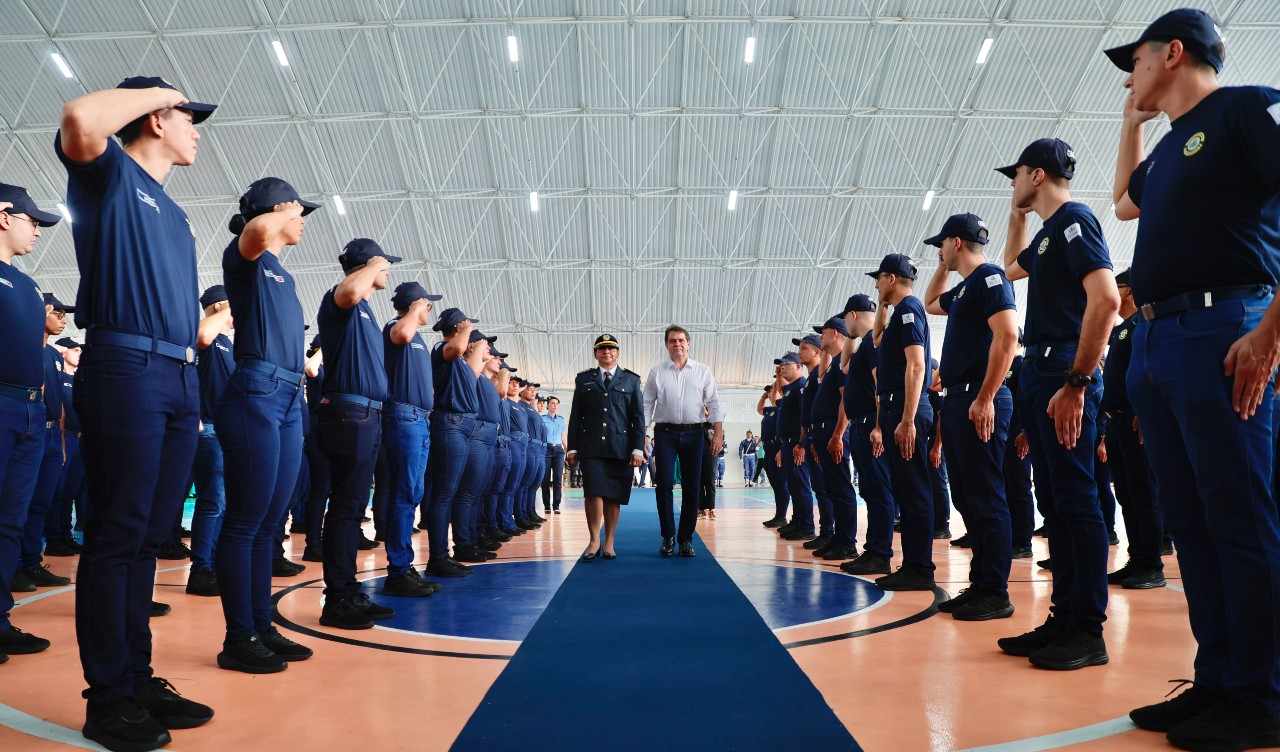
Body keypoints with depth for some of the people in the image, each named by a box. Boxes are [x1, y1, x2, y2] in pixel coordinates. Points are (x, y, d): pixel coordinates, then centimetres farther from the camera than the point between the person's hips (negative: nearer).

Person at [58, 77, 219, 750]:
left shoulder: (175, 214, 26)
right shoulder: (110, 174, 4)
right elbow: (80, 121, -20)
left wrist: (196, 355, 15)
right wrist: (157, 92, -3)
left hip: (180, 379, 8)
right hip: (126, 368, -8)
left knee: (148, 535, 9)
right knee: (118, 531, -6)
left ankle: (137, 678, 17)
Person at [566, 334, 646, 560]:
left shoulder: (631, 379, 11)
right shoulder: (584, 379, 12)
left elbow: (638, 417, 6)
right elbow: (575, 416, 10)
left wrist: (638, 449, -2)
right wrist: (572, 447, 3)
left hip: (620, 447, 0)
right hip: (591, 446, 0)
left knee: (613, 496, 2)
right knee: (594, 492, -11)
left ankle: (609, 542, 12)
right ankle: (594, 540, 0)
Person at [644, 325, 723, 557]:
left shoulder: (702, 372, 7)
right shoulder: (656, 372, 7)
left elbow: (713, 404, 4)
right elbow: (647, 406, 7)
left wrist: (718, 433, -6)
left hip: (693, 433, 1)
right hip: (665, 433, -1)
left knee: (691, 487, 2)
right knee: (664, 484, -6)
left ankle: (686, 538, 12)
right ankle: (668, 537, 6)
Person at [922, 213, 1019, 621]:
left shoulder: (989, 276, -8)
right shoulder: (964, 287, 20)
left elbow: (1007, 336, -20)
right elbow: (930, 303, 41)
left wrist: (985, 399, -23)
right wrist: (943, 267, 27)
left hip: (978, 402, -10)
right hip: (958, 401, 10)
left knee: (987, 498, -6)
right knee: (970, 498, 11)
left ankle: (996, 594, 0)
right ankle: (980, 584, 18)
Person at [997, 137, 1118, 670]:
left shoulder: (1074, 219, -7)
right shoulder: (1047, 232, 20)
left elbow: (1106, 298, -20)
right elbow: (1013, 268, 43)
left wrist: (1076, 383, -23)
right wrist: (1017, 213, 30)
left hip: (1064, 380, -10)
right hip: (1039, 378, 10)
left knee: (1075, 500, -7)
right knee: (1054, 502, 9)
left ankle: (1089, 631, 0)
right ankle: (1064, 617, 16)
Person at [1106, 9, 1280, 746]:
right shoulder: (1168, 148, 23)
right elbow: (1125, 202, 44)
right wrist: (1132, 123, 32)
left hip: (1220, 332, -8)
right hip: (1154, 341, 9)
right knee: (1191, 520, 8)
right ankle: (1217, 679, 16)